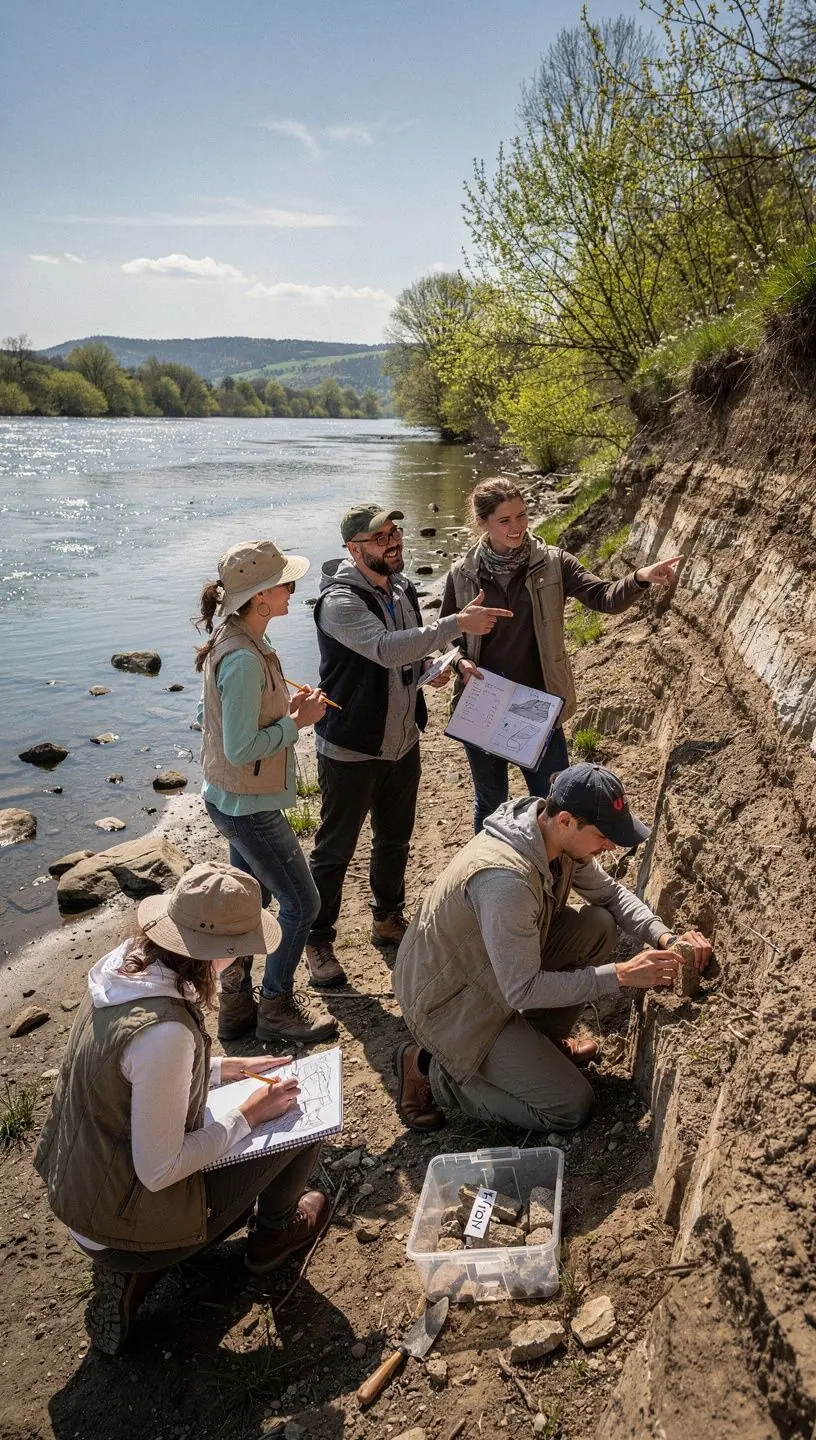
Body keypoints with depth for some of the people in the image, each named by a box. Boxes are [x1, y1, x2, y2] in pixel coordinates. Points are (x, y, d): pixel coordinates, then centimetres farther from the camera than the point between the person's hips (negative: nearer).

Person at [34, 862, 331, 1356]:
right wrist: (249, 1115, -16)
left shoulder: (125, 962, -10)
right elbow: (159, 1171, -27)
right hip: (124, 1223, -8)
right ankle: (275, 1231, 28)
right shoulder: (163, 1031, -36)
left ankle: (129, 1271, 18)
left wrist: (227, 1068, 6)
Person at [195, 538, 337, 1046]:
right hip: (249, 807, -10)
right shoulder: (243, 660, -28)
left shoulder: (236, 641, 4)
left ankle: (237, 1003, 37)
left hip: (231, 799, 10)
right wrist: (298, 721, -17)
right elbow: (241, 748, -27)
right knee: (302, 905, 5)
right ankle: (277, 1007, 23)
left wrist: (288, 706, 1)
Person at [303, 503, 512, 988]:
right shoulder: (339, 601, -22)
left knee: (395, 840, 22)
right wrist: (458, 624, -40)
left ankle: (389, 921, 44)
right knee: (335, 850, 7)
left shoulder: (403, 589, 4)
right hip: (351, 750, -7)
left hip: (402, 743, 7)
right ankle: (319, 942, 26)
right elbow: (386, 649, -38)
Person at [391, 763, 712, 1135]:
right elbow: (523, 990, -30)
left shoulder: (559, 837, -10)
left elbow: (610, 892, 6)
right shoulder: (506, 879, -37)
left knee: (600, 926, -4)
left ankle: (543, 1041, 14)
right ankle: (430, 1070, 3)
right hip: (451, 1003, -8)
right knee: (571, 1107, -8)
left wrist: (665, 938, -10)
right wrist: (622, 976, -27)